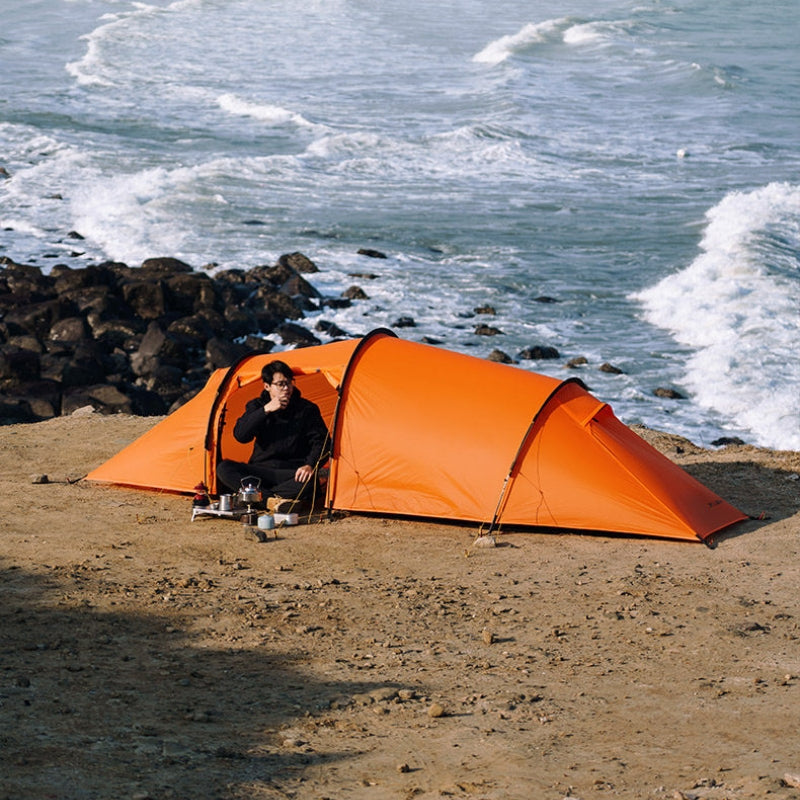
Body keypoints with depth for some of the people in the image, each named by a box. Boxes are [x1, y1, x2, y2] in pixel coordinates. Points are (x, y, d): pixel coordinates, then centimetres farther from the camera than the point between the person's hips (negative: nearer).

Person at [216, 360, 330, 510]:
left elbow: (320, 442, -2)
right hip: (261, 469, 2)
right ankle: (278, 500, -35)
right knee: (223, 469, -24)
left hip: (292, 472, -2)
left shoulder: (307, 409, 2)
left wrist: (310, 465, -23)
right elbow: (240, 435, -9)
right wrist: (265, 410, -18)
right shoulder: (256, 406, 7)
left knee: (308, 481, -37)